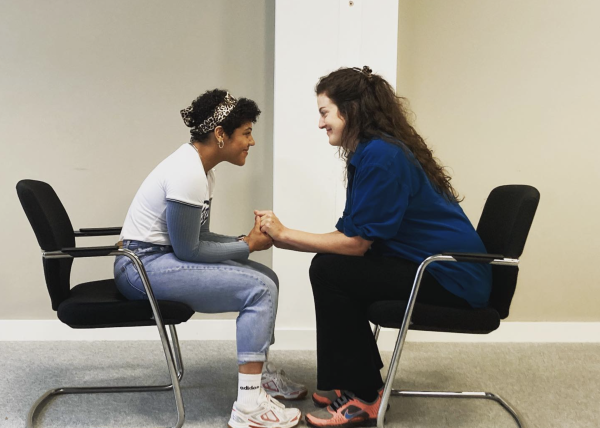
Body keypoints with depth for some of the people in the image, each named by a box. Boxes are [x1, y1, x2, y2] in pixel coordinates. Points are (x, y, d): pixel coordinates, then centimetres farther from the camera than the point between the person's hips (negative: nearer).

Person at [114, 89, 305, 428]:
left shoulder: (202, 168, 8)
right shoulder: (186, 174, -22)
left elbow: (198, 237, 11)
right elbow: (188, 250, -20)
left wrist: (247, 239, -3)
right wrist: (248, 246, -10)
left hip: (165, 257, 10)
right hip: (144, 266, -10)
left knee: (266, 277, 8)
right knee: (259, 289, -17)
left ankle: (262, 372, 24)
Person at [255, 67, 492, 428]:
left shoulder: (381, 156, -20)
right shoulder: (369, 152, 11)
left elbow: (355, 242, -20)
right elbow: (351, 236, 7)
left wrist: (285, 234, -12)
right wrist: (278, 238, 0)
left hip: (452, 279, -10)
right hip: (431, 265, 10)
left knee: (330, 272, -15)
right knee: (332, 265, 9)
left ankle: (363, 399, -4)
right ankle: (345, 383, 18)